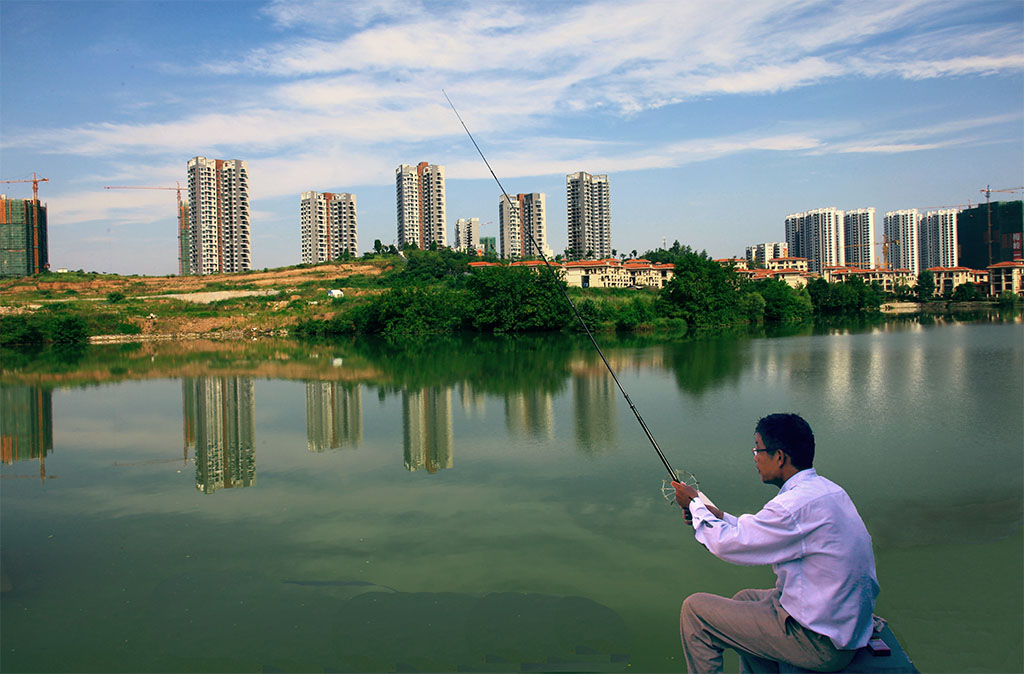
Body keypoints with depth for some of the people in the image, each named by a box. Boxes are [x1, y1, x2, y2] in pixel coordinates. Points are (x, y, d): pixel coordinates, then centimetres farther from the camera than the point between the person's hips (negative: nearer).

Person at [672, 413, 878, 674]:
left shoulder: (798, 504, -26)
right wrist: (718, 515, 15)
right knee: (744, 599, 29)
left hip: (821, 644, -10)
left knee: (695, 609, -5)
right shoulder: (825, 489, 5)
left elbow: (726, 543, -16)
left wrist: (694, 504, -1)